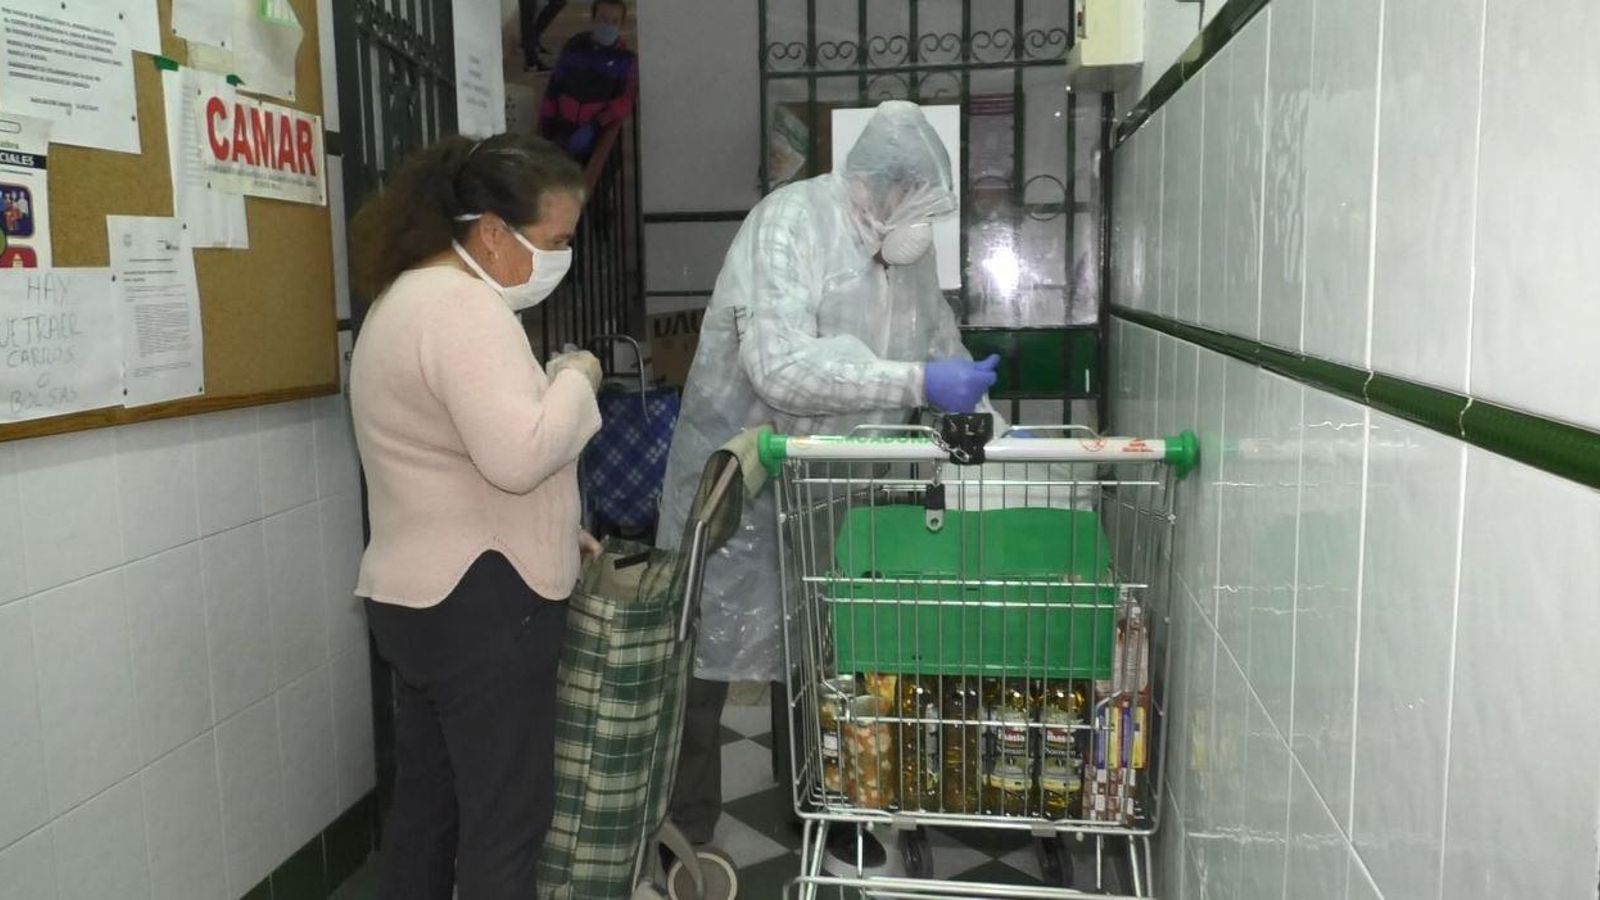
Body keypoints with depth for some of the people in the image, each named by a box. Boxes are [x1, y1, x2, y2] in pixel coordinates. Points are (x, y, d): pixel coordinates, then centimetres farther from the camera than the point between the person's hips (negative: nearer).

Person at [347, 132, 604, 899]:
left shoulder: (418, 295, 18)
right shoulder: (464, 306, -18)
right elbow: (519, 455, -28)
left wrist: (553, 531, 20)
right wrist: (577, 379, -12)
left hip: (424, 596, 11)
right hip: (479, 601, -11)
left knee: (427, 802, 19)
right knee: (505, 819, -1)